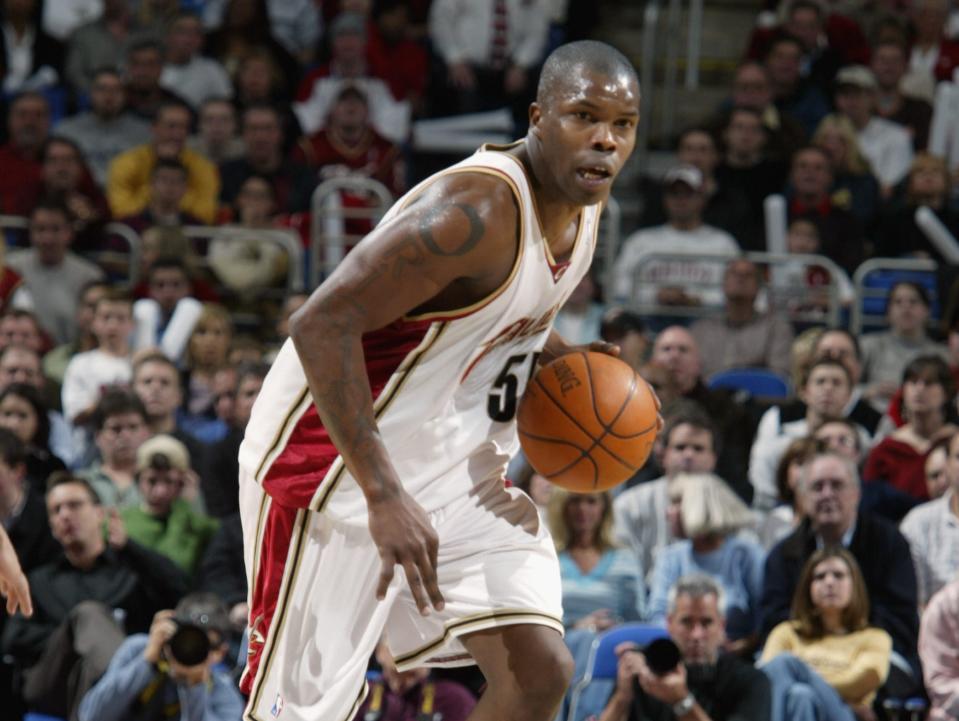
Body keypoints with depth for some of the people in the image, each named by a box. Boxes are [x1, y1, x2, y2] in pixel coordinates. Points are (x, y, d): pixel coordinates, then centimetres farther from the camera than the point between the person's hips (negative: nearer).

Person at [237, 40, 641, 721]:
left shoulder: (582, 204, 1)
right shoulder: (477, 210, -27)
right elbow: (322, 324, -33)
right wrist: (385, 496, -36)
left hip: (460, 469, 8)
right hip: (337, 462, -8)